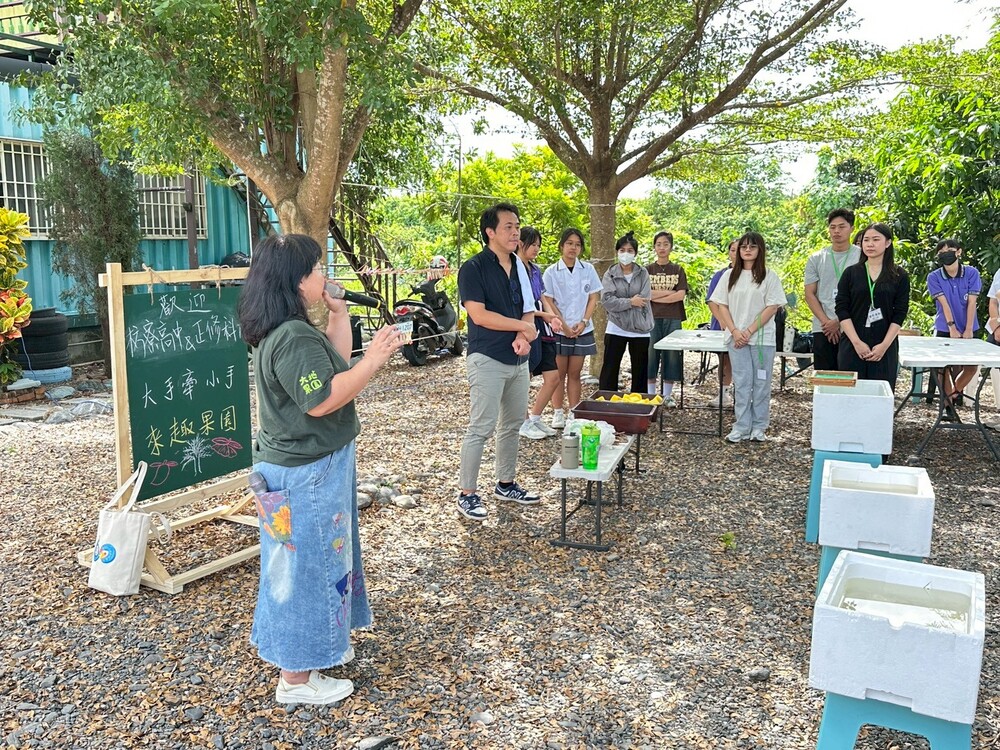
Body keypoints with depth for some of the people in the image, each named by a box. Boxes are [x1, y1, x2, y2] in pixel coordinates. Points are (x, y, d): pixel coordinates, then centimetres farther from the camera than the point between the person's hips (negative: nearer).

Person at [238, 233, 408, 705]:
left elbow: (333, 366, 17)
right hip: (307, 473, -11)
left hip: (300, 464, 11)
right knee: (308, 566, 2)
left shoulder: (279, 330, 9)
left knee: (318, 561, 22)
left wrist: (338, 313, 9)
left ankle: (318, 645, 40)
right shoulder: (294, 338, -24)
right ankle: (297, 679, 16)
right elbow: (322, 400, -28)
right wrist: (374, 360, -24)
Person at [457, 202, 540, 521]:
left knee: (512, 425, 14)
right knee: (481, 428, -5)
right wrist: (522, 326, -12)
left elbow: (528, 310, 10)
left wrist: (523, 336, -12)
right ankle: (467, 494, 5)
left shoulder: (520, 267, 11)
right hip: (487, 360, -7)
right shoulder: (473, 268, -10)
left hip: (518, 360, 7)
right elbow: (479, 315, -19)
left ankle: (506, 484, 28)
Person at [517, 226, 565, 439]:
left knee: (553, 377, 7)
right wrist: (543, 315, -11)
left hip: (541, 329, 9)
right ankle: (524, 424, 14)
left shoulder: (535, 269, 16)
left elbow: (543, 298, 15)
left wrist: (553, 317, -5)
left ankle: (535, 419, 21)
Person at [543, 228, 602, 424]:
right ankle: (558, 413, 12)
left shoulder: (588, 269, 3)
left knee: (575, 374, 7)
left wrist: (584, 322, -7)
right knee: (559, 374, 4)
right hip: (559, 329, -2)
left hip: (582, 330, 2)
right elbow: (549, 302, -4)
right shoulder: (551, 272, -3)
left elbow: (593, 299, 5)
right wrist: (563, 325, -11)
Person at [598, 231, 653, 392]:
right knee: (610, 369, 2)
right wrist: (630, 302, -15)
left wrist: (620, 303, -11)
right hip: (616, 328, -1)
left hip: (640, 329, 1)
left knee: (640, 370, 8)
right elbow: (606, 300, -11)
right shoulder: (610, 274, 2)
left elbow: (643, 300, -9)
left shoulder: (643, 274, 3)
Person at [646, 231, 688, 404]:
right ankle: (650, 394, 10)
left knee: (671, 355, 2)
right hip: (652, 318, 0)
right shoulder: (647, 270, 7)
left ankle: (667, 395, 12)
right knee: (651, 356, 0)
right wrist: (669, 292, -8)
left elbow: (681, 295, -5)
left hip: (673, 318, 0)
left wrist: (656, 296, -8)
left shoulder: (678, 270, 8)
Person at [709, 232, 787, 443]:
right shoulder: (730, 275, 7)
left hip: (762, 337, -1)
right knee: (742, 382, 1)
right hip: (736, 337, 1)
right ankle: (741, 427, 6)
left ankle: (759, 427, 13)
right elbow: (722, 305, 5)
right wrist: (735, 331, -7)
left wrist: (749, 331, -11)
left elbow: (772, 307, -5)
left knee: (761, 382, 3)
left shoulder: (769, 276, 0)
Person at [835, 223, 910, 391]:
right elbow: (842, 309, -1)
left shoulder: (900, 276, 5)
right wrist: (857, 342, -10)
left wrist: (884, 345, -10)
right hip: (852, 346, 0)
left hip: (884, 348, 0)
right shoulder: (850, 273, 6)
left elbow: (900, 313, 1)